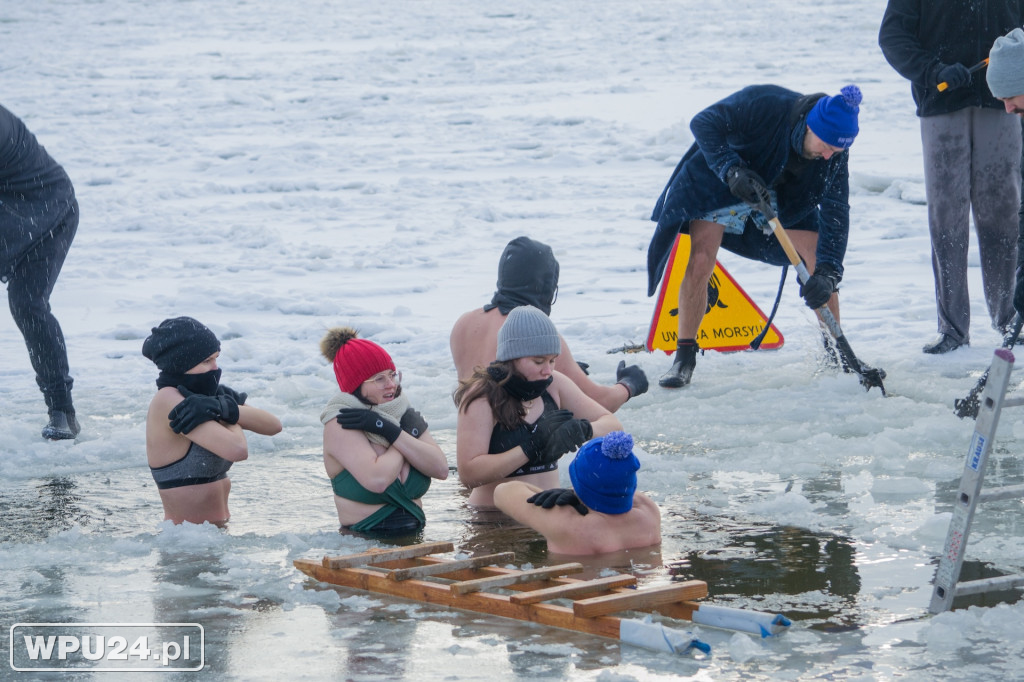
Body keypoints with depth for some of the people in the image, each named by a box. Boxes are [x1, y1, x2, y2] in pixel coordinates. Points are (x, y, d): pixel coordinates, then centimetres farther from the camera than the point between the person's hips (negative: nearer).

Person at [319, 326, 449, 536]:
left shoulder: (405, 414, 12)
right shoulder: (340, 426, -6)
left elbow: (441, 469, -1)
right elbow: (377, 480, -21)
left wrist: (389, 431, -9)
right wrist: (402, 440, -3)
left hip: (415, 539, 5)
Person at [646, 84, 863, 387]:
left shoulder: (834, 156, -25)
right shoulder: (764, 104, -37)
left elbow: (835, 212, -26)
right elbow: (703, 123, -29)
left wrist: (827, 272, -38)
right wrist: (732, 170, -41)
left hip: (784, 195, 3)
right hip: (719, 181, -3)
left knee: (822, 265, -8)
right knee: (700, 263, -16)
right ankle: (685, 356, -1)